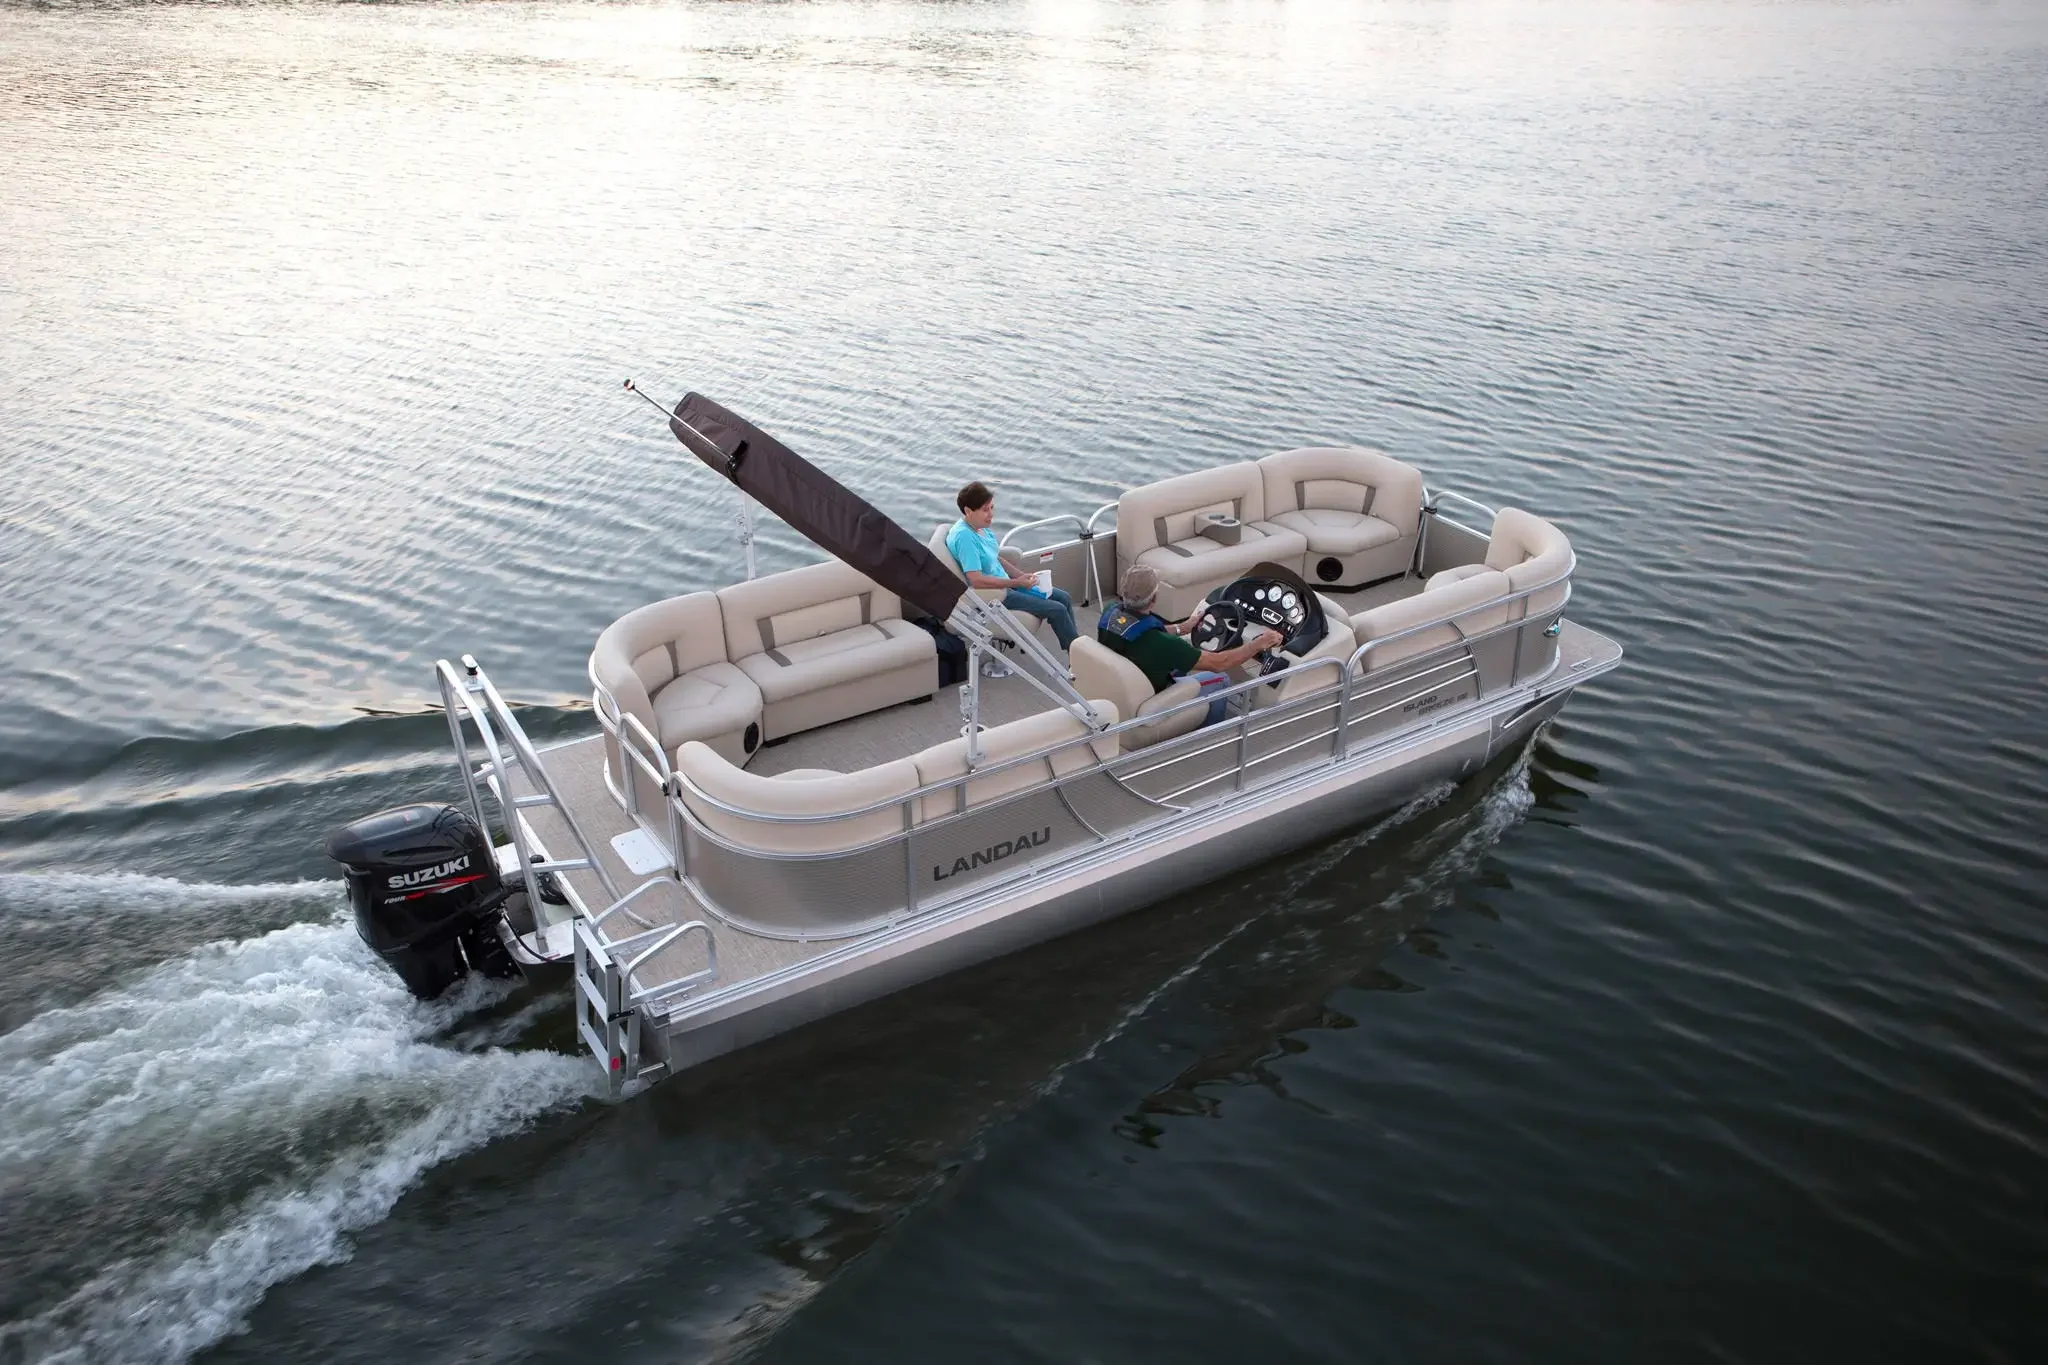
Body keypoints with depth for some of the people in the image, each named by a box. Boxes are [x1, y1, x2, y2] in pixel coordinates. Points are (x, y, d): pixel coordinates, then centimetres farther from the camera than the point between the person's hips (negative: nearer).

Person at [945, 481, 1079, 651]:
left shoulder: (980, 527, 3)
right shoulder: (964, 536, -25)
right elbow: (976, 580, -30)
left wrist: (1021, 576, 5)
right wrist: (1017, 583, -24)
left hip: (1004, 584, 10)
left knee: (1063, 597, 9)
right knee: (1057, 610, -12)